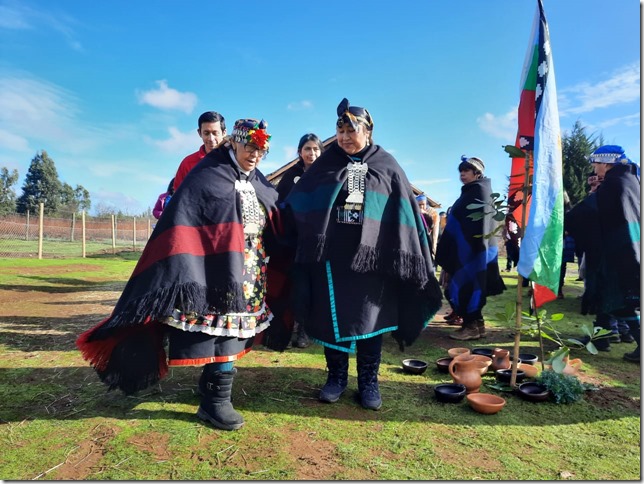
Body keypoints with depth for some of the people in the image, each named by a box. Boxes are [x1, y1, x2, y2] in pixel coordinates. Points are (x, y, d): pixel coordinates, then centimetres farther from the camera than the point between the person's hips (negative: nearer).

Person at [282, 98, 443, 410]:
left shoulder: (387, 167, 5)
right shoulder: (325, 164, 7)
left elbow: (405, 214, 3)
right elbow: (296, 205, 4)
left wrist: (410, 261, -3)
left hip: (371, 257, -1)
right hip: (330, 256, 1)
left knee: (370, 318, 7)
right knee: (332, 318, 8)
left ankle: (368, 381, 22)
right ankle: (336, 377, 25)